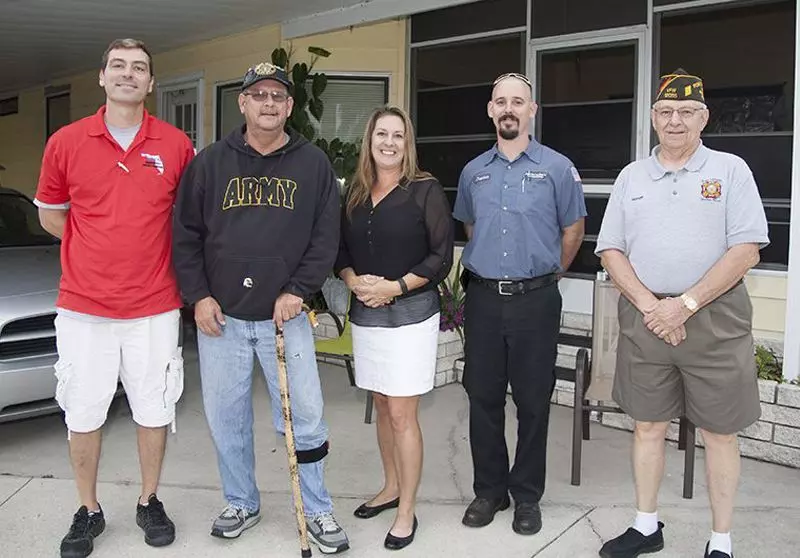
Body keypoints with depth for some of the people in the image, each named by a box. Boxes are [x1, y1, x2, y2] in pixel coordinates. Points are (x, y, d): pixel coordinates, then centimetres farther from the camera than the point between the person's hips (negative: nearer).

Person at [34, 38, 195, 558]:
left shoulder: (177, 145, -1)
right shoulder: (67, 142, 0)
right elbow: (50, 215, 11)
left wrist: (162, 256, 2)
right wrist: (104, 249, 5)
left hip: (155, 307, 0)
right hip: (83, 306, 1)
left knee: (154, 410, 11)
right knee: (83, 414, 10)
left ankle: (150, 502, 31)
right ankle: (88, 511, 30)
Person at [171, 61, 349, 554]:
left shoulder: (314, 164, 3)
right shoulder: (211, 162, 5)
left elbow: (327, 236, 1)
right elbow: (186, 232, 5)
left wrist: (298, 291, -8)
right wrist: (198, 295, -3)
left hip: (285, 314, -1)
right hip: (221, 315, 2)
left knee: (304, 416, 2)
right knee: (226, 416, 11)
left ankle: (318, 510, 21)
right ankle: (242, 503, 32)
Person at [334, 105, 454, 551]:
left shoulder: (426, 191, -6)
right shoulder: (355, 194, 9)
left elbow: (442, 256, -9)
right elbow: (340, 250, 12)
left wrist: (395, 286, -17)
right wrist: (353, 280, -9)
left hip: (411, 313, -5)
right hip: (364, 314, 5)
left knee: (402, 414, -3)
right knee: (382, 406, 16)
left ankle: (407, 511, 10)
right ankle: (392, 487, 33)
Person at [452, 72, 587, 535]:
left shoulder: (557, 168, -2)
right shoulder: (473, 171, 9)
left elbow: (573, 232, 7)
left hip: (535, 299, -3)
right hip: (483, 297, 3)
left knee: (533, 401, 5)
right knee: (483, 397, 8)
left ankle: (527, 496, 20)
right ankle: (489, 489, 23)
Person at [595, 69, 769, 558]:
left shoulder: (730, 170, 1)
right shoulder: (631, 176, 10)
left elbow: (746, 251, -7)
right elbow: (611, 251, 6)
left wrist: (685, 304, -14)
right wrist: (649, 305, -8)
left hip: (715, 319, -3)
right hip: (645, 318, 3)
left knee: (720, 432, 6)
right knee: (649, 425, 12)